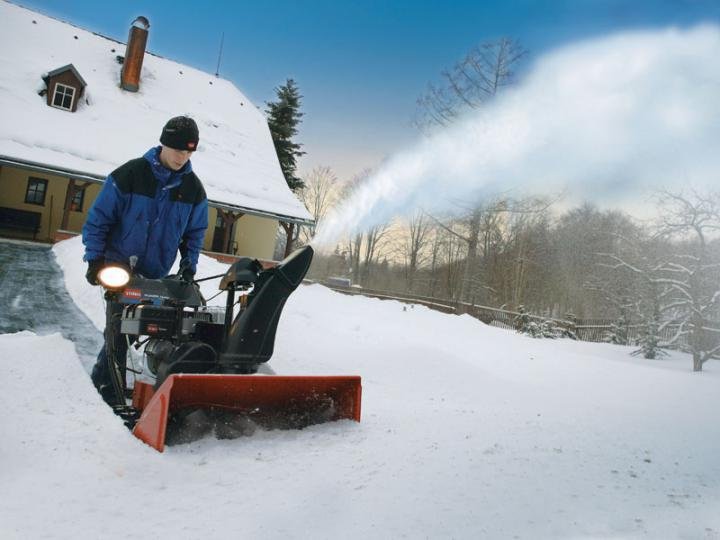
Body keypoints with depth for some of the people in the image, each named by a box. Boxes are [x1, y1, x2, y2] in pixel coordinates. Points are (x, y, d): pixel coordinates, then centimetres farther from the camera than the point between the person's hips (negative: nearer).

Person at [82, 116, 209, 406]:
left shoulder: (193, 189, 0)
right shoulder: (129, 174, -10)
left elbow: (195, 232, 11)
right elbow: (98, 218, -6)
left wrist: (189, 264, -1)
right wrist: (94, 259, -12)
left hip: (156, 274, 4)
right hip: (119, 266, -3)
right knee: (119, 328, -7)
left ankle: (103, 379, 26)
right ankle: (108, 387, 9)